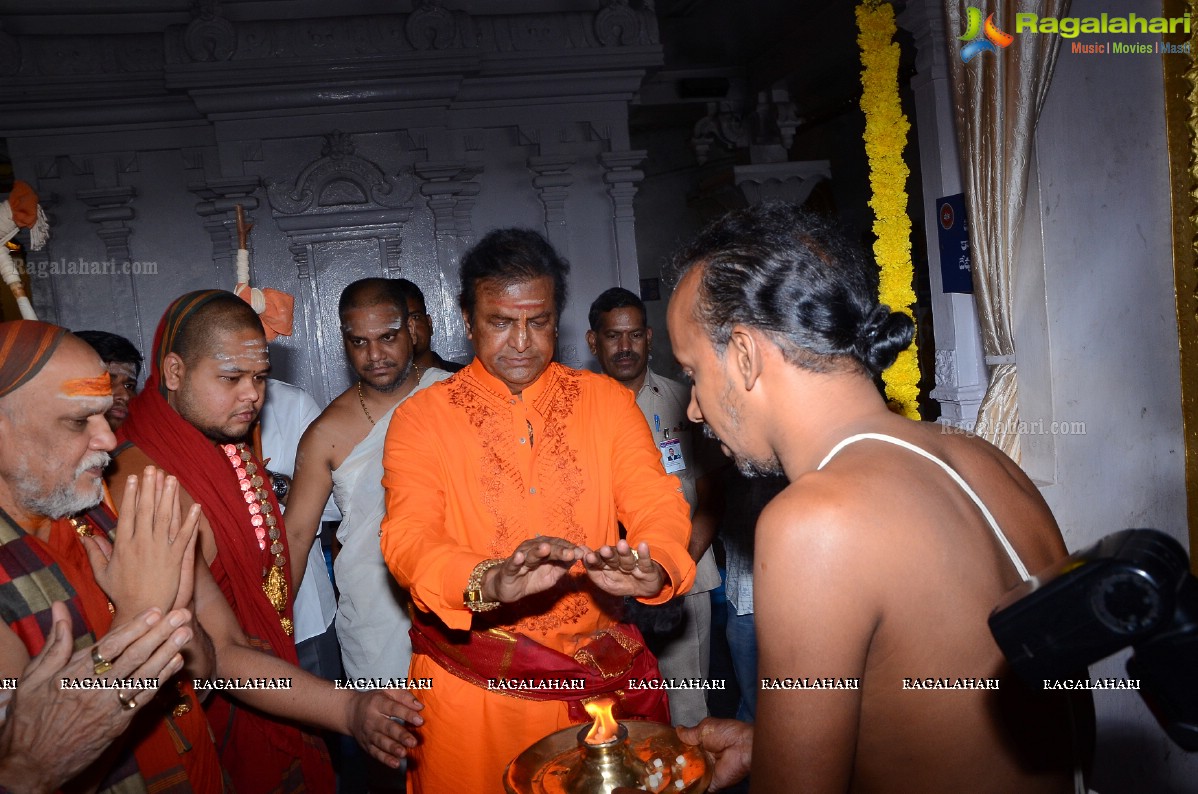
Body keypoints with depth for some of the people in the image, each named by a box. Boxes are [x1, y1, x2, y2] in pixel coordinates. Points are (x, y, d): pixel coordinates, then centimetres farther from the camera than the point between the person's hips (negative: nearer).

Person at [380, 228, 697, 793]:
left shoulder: (608, 401, 1)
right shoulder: (422, 418, -4)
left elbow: (659, 505, -7)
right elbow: (408, 537, -17)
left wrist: (653, 568, -31)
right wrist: (491, 581, -37)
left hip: (602, 678, 2)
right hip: (472, 687, -2)